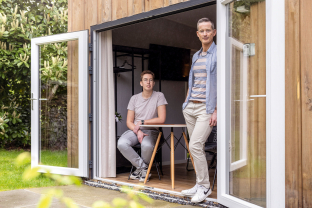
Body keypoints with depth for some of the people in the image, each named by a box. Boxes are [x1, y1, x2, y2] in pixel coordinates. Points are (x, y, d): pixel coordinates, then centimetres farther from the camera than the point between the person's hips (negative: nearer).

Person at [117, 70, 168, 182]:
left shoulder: (159, 96, 0)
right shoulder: (134, 98, 8)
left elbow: (161, 119, -9)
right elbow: (129, 122, 5)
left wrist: (142, 122, -9)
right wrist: (137, 131, -14)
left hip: (151, 131, -3)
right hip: (134, 130, 3)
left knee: (147, 145, -37)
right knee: (121, 143, -29)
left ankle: (141, 168, -3)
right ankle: (143, 167, -9)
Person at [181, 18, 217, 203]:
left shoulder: (218, 55, -5)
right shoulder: (196, 56, 17)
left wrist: (216, 111, -17)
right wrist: (186, 102, 15)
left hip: (207, 108, -7)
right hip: (191, 107, 7)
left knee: (195, 146, -15)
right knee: (197, 147, 8)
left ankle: (204, 186, -1)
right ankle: (200, 185, 17)